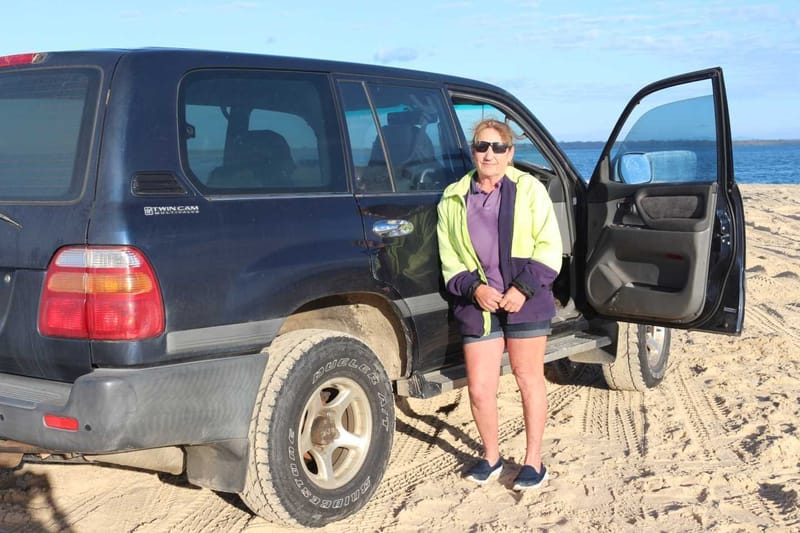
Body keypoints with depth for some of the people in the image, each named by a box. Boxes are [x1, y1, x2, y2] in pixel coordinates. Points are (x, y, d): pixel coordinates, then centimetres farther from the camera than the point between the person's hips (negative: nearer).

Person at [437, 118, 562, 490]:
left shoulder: (529, 189, 1)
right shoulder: (453, 199, 7)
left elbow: (548, 248, -3)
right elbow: (449, 257, 7)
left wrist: (523, 288, -14)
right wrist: (473, 288, -10)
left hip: (525, 302, -2)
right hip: (478, 305, 2)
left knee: (529, 379, 8)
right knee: (479, 389, 1)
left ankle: (533, 461, 20)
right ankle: (491, 457, 23)